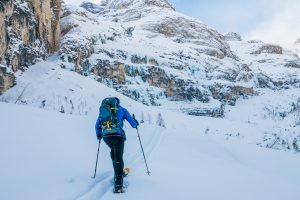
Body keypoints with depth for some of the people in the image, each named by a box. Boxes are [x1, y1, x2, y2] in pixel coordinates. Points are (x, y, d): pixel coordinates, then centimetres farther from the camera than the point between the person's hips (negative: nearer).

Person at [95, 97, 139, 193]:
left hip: (106, 136, 3)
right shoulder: (122, 110, 12)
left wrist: (99, 135, 35)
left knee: (113, 151, 31)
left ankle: (119, 171, 30)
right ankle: (118, 184, -17)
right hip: (118, 135, -3)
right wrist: (136, 123, 32)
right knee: (118, 158, -5)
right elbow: (133, 124, 9)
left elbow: (98, 125, 18)